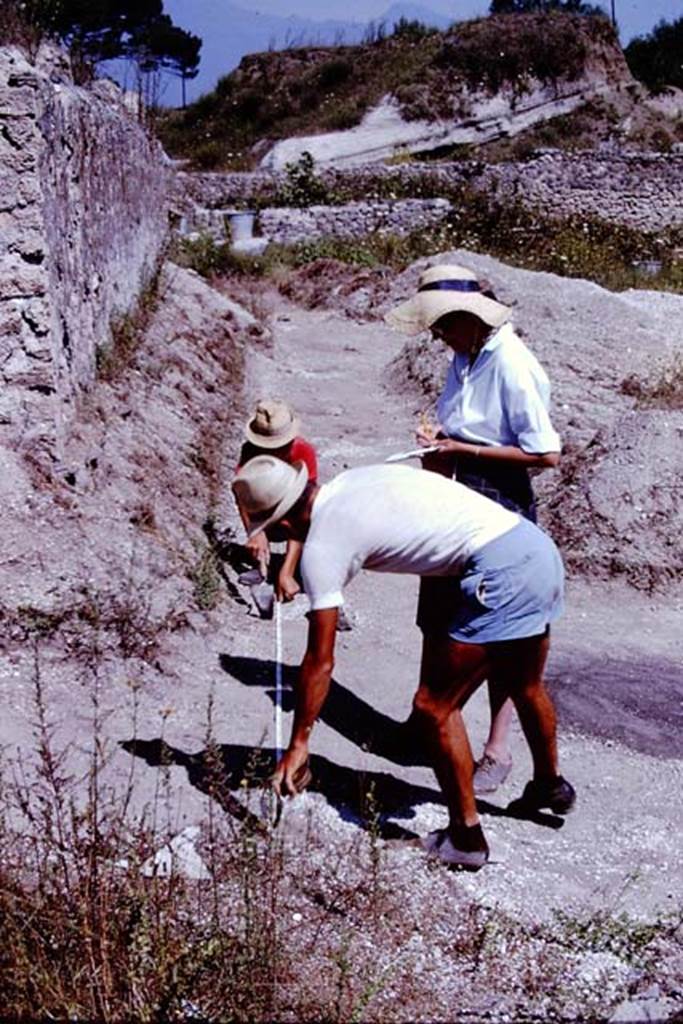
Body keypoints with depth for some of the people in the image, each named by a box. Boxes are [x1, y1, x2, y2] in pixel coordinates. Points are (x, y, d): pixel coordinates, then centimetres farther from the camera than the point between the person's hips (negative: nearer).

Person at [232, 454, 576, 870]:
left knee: (434, 708, 3)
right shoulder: (352, 480, 14)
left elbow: (320, 662, -5)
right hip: (539, 546, 10)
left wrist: (298, 744, 3)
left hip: (499, 572, -10)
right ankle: (550, 785, 52)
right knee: (525, 687, 30)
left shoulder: (321, 546, -8)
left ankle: (466, 838, 14)